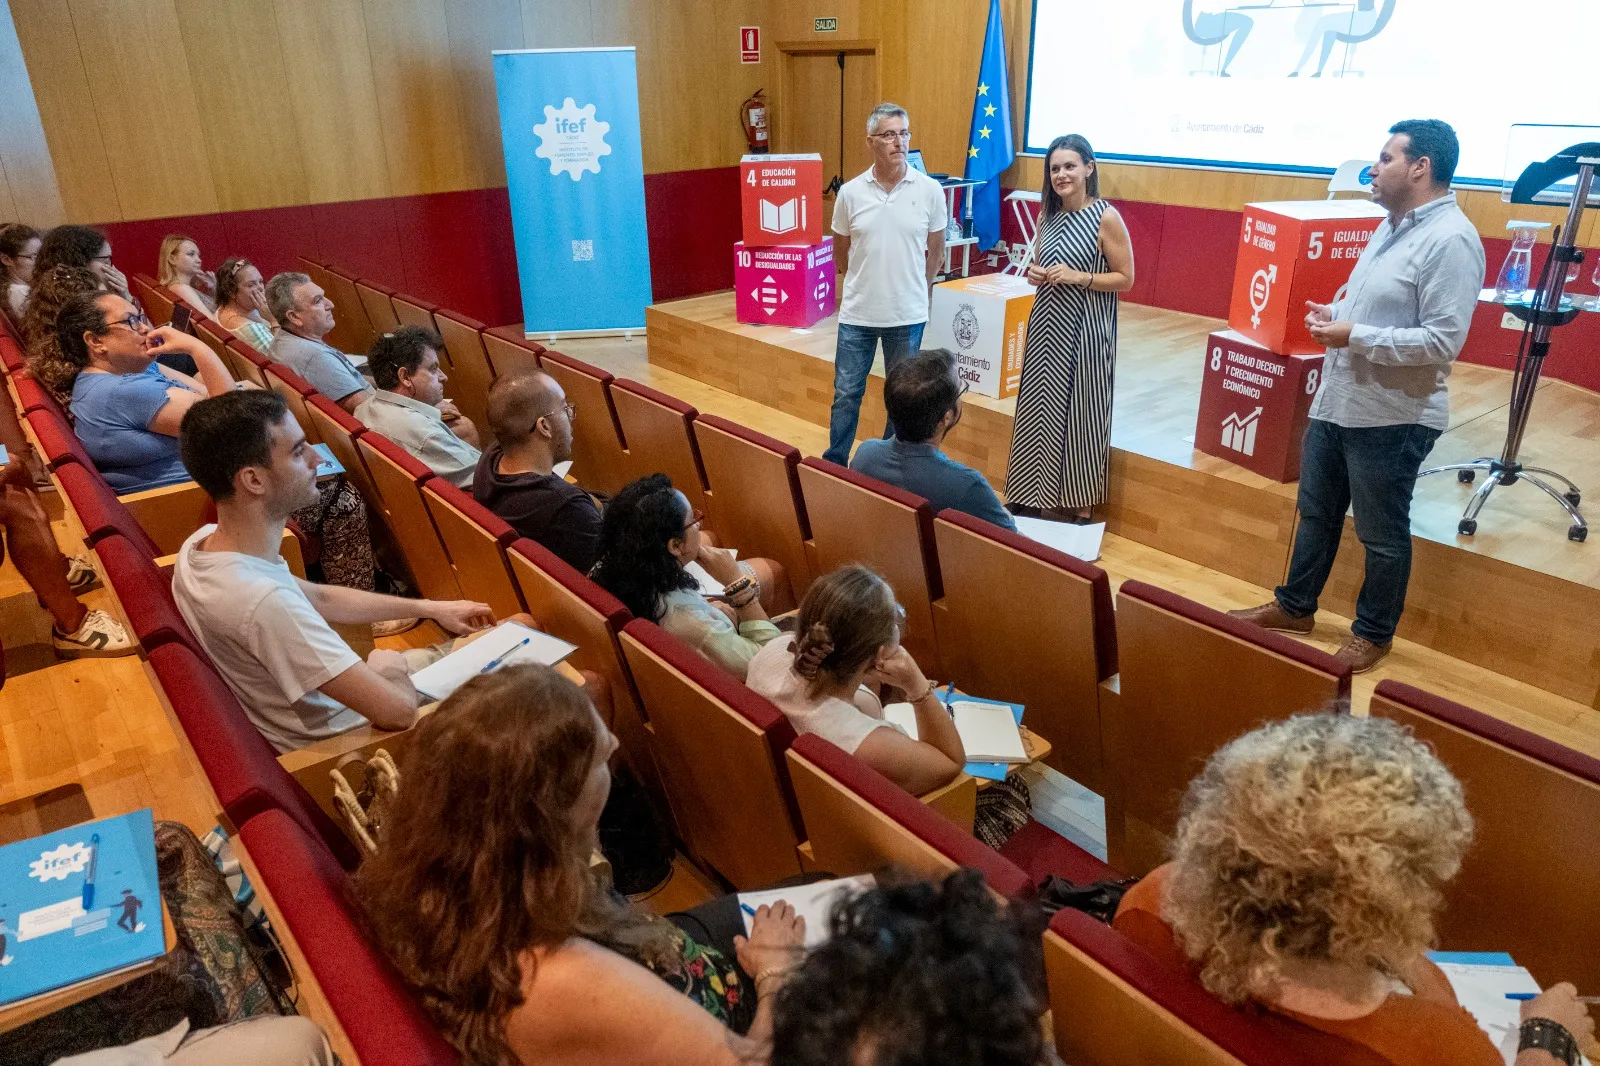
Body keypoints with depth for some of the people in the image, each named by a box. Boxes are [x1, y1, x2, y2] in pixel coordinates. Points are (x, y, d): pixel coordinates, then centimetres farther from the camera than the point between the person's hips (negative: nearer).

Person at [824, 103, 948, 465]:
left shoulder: (930, 190, -5)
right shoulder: (851, 192, -3)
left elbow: (936, 252, 7)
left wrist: (916, 290, 11)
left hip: (908, 315, 0)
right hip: (857, 313, 0)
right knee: (846, 393, 6)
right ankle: (833, 466, 19)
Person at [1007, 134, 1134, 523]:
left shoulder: (1106, 217, -11)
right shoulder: (1048, 213, 8)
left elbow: (1125, 279, -9)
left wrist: (1079, 277, -21)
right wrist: (1034, 272, -2)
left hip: (1084, 330, -6)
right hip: (1045, 323, 6)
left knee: (1079, 413, 2)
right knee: (1038, 408, 12)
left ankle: (1080, 505, 16)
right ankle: (1032, 494, 26)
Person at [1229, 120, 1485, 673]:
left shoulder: (1450, 240, -18)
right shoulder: (1391, 226, 12)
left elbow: (1442, 340, -24)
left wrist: (1355, 335, -21)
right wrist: (1335, 314, 3)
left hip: (1392, 417, -9)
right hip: (1335, 403, 9)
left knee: (1381, 535, 7)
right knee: (1315, 512, 19)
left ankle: (1373, 634, 25)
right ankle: (1295, 607, 35)